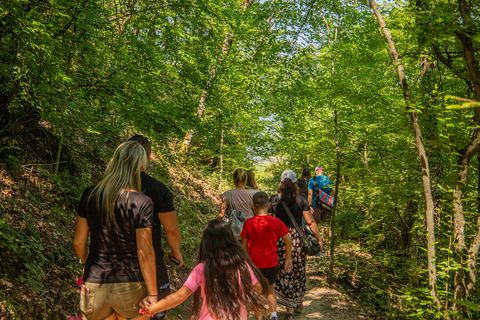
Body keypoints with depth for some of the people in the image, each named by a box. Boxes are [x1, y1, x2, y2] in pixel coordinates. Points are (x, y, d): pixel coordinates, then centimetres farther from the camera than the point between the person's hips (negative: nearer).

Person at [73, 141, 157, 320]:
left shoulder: (90, 195, -6)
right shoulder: (142, 203, -18)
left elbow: (78, 241, 2)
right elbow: (145, 254, -15)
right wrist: (152, 295, -4)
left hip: (94, 284, 3)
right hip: (130, 285, -2)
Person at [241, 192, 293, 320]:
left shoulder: (248, 223, -6)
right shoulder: (276, 222, -5)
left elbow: (244, 245, 2)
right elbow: (288, 241, -1)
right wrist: (288, 259, 10)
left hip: (254, 263, -1)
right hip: (271, 262, 1)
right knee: (270, 287, 24)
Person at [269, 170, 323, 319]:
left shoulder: (274, 200, -6)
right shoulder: (301, 200, -5)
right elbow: (310, 222, -7)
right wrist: (319, 239, 1)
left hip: (281, 239, -1)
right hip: (298, 239, 2)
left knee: (284, 273, 7)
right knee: (299, 272, 19)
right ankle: (299, 304, 36)